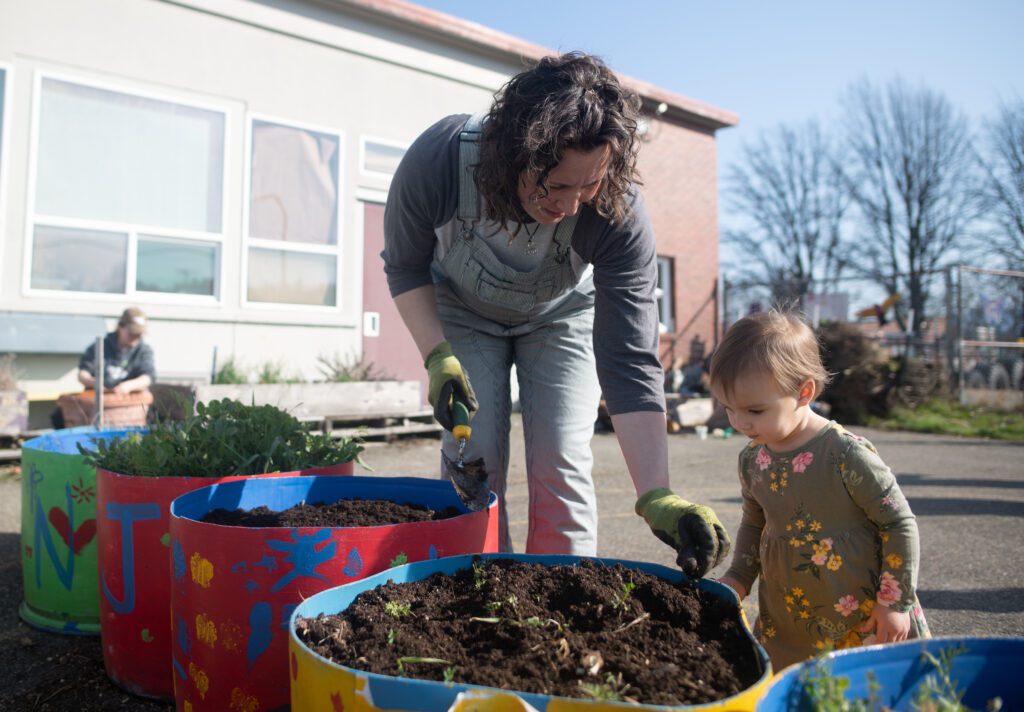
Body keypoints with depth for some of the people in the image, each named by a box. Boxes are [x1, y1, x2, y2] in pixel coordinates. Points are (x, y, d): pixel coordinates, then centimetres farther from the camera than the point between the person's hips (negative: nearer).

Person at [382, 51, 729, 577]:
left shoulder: (620, 215, -36)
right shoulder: (439, 160, -34)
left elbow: (630, 364, -35)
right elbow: (404, 266, -14)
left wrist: (656, 496, -42)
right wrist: (437, 357, -27)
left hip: (560, 317, 0)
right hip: (463, 312, 1)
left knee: (562, 468, -9)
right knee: (473, 462, -8)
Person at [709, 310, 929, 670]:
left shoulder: (846, 454, -20)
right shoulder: (751, 459, -1)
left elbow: (899, 523, -11)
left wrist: (896, 602, -9)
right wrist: (738, 578, 5)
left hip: (865, 621, -5)